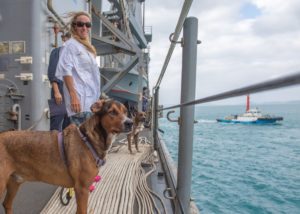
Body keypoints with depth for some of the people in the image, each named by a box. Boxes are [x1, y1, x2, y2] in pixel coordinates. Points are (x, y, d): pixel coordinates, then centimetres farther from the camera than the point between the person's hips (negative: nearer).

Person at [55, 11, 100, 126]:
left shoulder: (87, 47, 22)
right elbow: (66, 71, -14)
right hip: (79, 100, -8)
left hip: (91, 100, 9)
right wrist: (73, 96, -22)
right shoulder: (71, 44, -3)